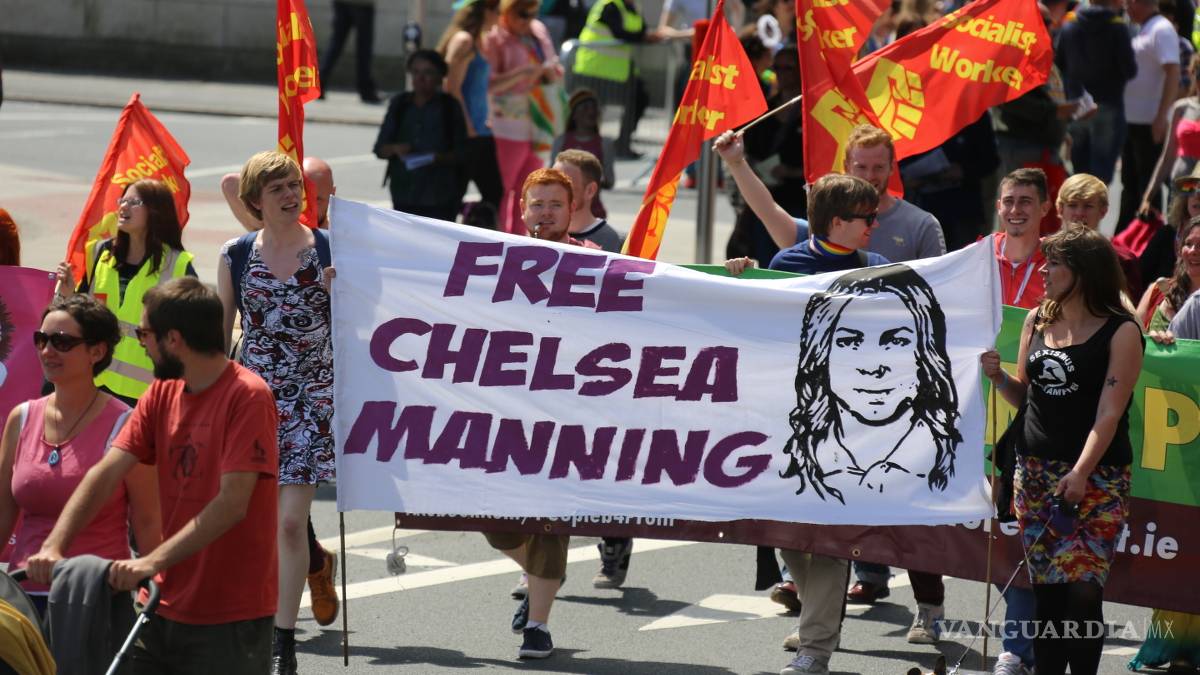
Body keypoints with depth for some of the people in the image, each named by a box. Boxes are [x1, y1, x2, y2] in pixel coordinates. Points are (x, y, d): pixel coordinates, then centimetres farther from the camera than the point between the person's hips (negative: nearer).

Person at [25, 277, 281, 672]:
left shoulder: (247, 396, -13)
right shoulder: (163, 394, 9)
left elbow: (232, 504, -21)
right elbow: (106, 475, 1)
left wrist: (153, 561, -28)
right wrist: (53, 547, -12)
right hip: (167, 607, 6)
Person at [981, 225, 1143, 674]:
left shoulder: (1121, 332, -6)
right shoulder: (1037, 321, 9)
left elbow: (1109, 413, -12)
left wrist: (1081, 473, -21)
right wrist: (997, 376, -4)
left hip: (1098, 477, -5)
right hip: (1035, 469, 5)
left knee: (1082, 587, -12)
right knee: (1046, 589, 4)